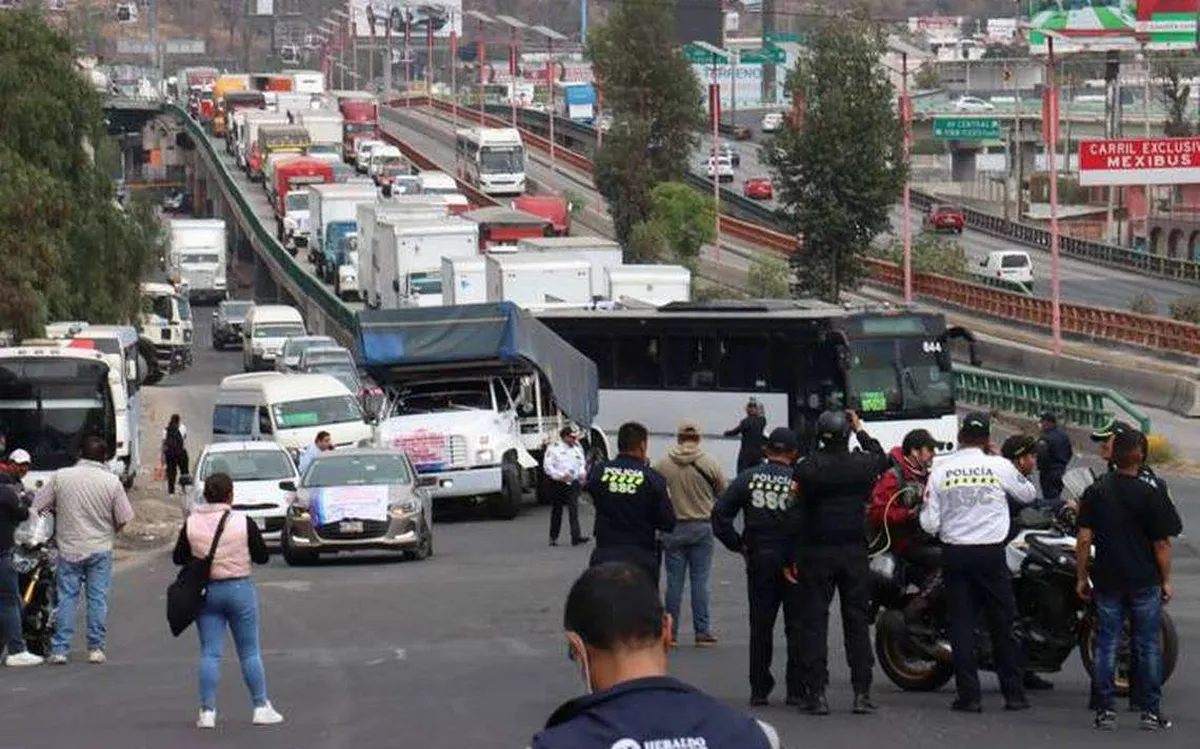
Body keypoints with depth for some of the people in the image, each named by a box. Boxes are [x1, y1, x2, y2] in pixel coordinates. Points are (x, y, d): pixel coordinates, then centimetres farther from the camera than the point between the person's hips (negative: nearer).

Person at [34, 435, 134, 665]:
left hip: (69, 548, 1)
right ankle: (96, 648, 6)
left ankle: (59, 649, 0)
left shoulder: (60, 476, -4)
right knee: (98, 598, 6)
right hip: (100, 549, -1)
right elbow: (123, 518, -4)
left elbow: (37, 507, -1)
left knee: (66, 598, 4)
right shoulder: (111, 482, -6)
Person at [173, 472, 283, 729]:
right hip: (239, 589, -2)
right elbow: (262, 556, -3)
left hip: (206, 592, 2)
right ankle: (261, 707, 12)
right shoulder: (243, 523, -11)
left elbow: (178, 558, 2)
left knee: (209, 653, 6)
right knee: (249, 652, 8)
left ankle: (207, 711, 2)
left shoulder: (191, 524, -5)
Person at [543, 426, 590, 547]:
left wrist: (582, 473, -2)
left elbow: (582, 463, 20)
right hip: (557, 483, -3)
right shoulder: (554, 449, -6)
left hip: (573, 483, 3)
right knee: (556, 511, 8)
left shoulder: (577, 448, 10)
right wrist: (562, 475, -21)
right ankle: (553, 537, 20)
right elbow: (547, 467, -10)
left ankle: (576, 536, -19)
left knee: (574, 509, -12)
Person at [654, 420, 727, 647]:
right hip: (702, 526, -1)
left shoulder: (662, 465, -5)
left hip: (673, 528, 1)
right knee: (701, 580, 5)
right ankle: (703, 632, 5)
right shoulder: (710, 464, -7)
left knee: (674, 580, 7)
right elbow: (724, 494, 1)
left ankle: (670, 631, 10)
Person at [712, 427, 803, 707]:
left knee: (760, 625, 9)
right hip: (793, 562, -2)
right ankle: (796, 689, 6)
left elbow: (720, 514, -4)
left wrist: (738, 545, 3)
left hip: (759, 560, 2)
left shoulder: (748, 479, 0)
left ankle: (759, 689, 10)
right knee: (796, 626, 7)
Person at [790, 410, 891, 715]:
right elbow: (883, 459, 22)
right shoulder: (862, 465, -3)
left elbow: (793, 514, -7)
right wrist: (861, 431, 31)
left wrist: (790, 558, 1)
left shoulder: (805, 469, -10)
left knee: (813, 622, 2)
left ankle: (816, 693, -2)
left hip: (816, 553, -2)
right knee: (857, 622, 8)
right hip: (854, 552, 2)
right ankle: (862, 692, 5)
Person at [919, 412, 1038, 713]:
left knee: (961, 624, 5)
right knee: (1002, 624, 8)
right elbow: (1028, 494, 11)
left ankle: (969, 694, 0)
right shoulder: (999, 467, -6)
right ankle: (1013, 693, 12)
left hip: (954, 553, 1)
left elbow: (929, 524, -4)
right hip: (991, 552, -1)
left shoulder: (940, 472, -3)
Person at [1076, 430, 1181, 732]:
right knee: (1148, 645, 6)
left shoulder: (1094, 492, -1)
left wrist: (1082, 577, 7)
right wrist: (1166, 580, 4)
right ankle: (1151, 711, 7)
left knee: (1106, 644, 6)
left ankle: (1104, 710, 4)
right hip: (1144, 581, -2)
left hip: (1106, 581, 2)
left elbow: (1084, 540, -2)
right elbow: (1161, 543, -6)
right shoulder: (1150, 495, -9)